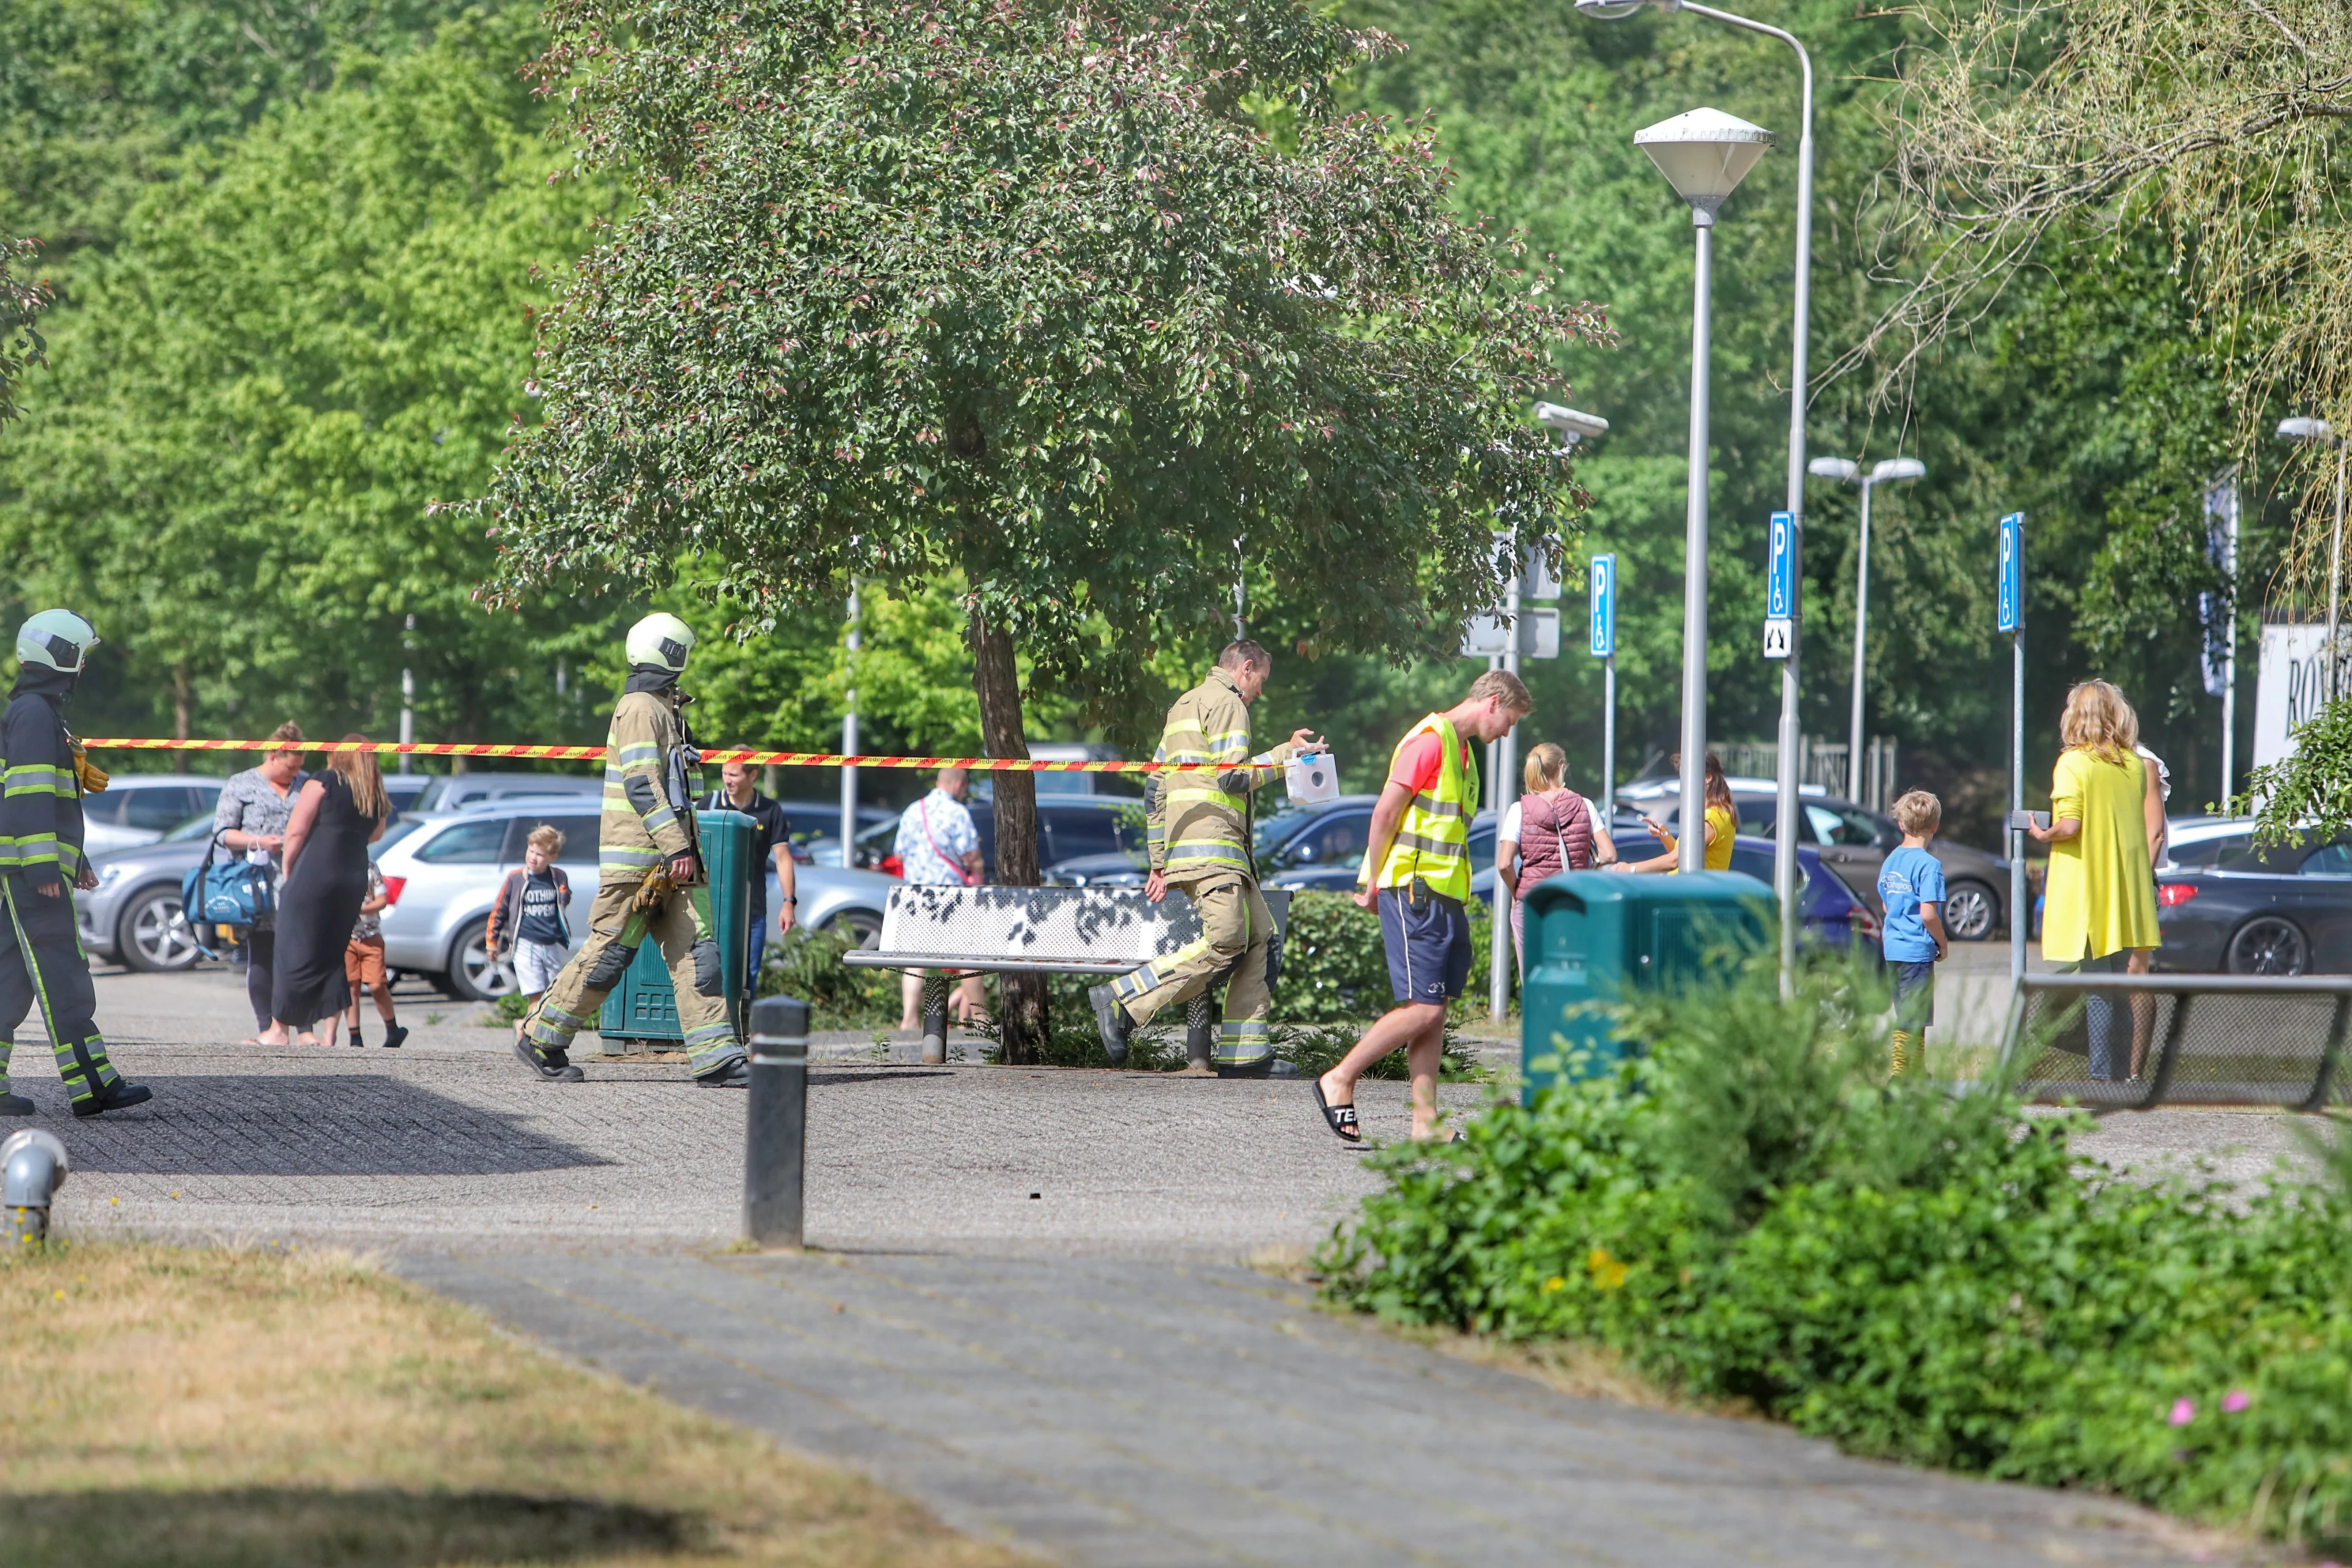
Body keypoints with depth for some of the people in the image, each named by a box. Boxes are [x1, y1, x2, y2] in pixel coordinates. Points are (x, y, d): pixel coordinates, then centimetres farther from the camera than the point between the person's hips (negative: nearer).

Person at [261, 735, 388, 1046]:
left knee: (296, 952, -1)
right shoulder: (376, 798, 12)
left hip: (314, 876, -6)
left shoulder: (323, 783, -4)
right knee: (333, 955, 12)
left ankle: (279, 1029, 2)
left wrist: (287, 870, 1)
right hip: (355, 879, 6)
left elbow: (296, 830, -8)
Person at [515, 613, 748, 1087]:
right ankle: (540, 1039, 9)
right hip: (636, 859, -9)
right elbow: (641, 786, -20)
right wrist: (677, 849, -25)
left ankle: (716, 1057, -8)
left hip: (669, 864, 9)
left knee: (697, 954, -2)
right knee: (607, 954, -4)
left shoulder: (664, 710, 21)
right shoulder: (640, 709, -10)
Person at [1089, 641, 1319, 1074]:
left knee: (1258, 935, 7)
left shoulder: (1183, 706, 28)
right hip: (1212, 844, -10)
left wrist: (1160, 863, 25)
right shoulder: (1227, 702, -2)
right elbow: (1233, 776, -13)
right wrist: (1286, 754, 1)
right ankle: (1121, 1002, -22)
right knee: (1225, 941, -19)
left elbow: (1156, 786, 26)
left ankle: (1242, 1053, 0)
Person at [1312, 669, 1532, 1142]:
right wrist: (1375, 885, -11)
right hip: (1414, 892, -10)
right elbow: (1385, 813, -14)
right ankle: (1339, 1081, -2)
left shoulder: (1460, 748, 21)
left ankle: (1426, 1121, 3)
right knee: (1422, 1008, -12)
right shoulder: (1430, 739, -10)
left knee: (1436, 1008, 4)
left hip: (1445, 896, 10)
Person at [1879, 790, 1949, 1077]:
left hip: (1892, 948, 8)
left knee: (1908, 1016, 17)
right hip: (1918, 951, -8)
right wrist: (1944, 944, -5)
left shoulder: (1890, 861, 9)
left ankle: (1917, 1071, 26)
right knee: (1912, 1020, -3)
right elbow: (1928, 913, -20)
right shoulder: (1929, 865, -15)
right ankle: (1899, 1073, -5)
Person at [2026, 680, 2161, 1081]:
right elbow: (2147, 828, 11)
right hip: (2126, 895, 5)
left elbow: (2070, 826, -18)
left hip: (2085, 894, -5)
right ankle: (2121, 1070, 12)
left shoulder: (2073, 763, -10)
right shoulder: (2135, 765, 7)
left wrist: (2042, 834, -1)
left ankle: (2102, 1074, -7)